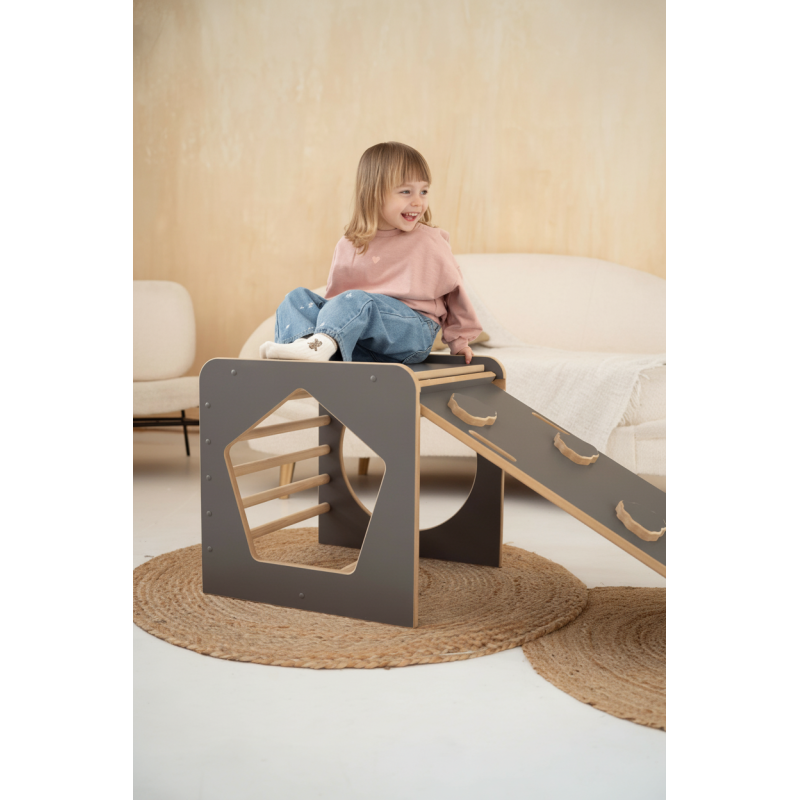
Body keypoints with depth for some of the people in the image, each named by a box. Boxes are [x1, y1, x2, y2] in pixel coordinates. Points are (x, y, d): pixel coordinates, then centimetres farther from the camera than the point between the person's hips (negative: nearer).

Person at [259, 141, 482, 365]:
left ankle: (322, 342, -58)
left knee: (356, 300, -31)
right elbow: (335, 293, 19)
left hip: (415, 334, -4)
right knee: (298, 297, -8)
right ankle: (304, 341, -39)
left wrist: (459, 341, 18)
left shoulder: (429, 242, 3)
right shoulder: (348, 246, 10)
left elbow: (454, 288, 13)